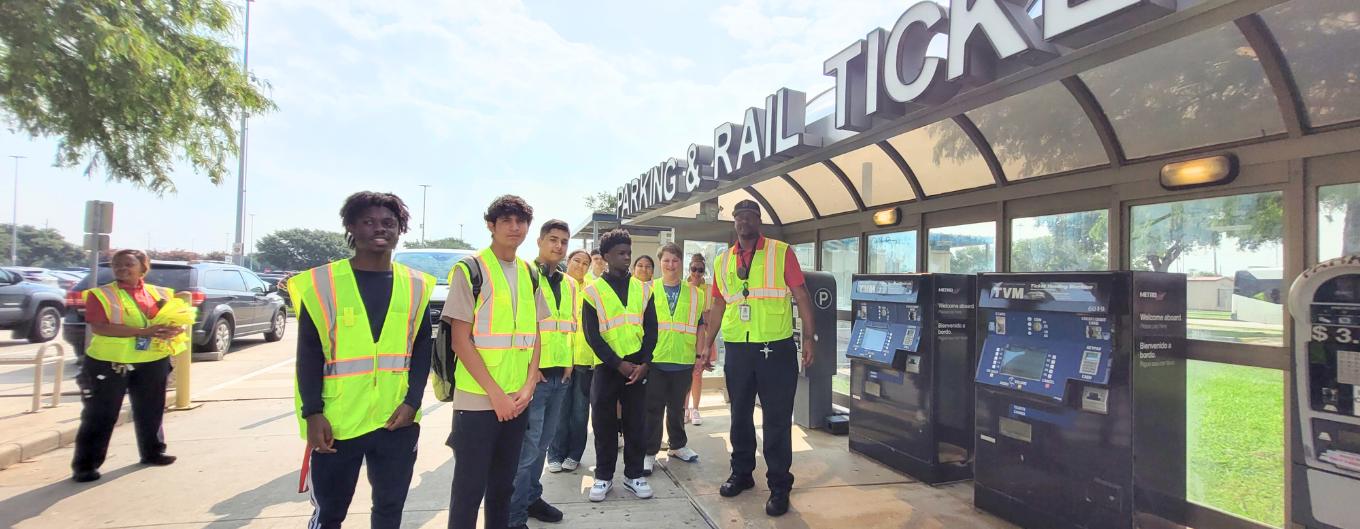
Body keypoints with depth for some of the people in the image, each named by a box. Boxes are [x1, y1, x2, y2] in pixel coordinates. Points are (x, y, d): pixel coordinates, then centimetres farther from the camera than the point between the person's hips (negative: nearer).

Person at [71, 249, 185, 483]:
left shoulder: (160, 293, 6)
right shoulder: (100, 295, -5)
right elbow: (99, 327, -17)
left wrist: (175, 330, -16)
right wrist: (142, 332, -25)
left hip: (153, 363, 4)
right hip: (108, 363, -3)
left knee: (151, 411, 15)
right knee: (100, 416, 1)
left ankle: (152, 452, 31)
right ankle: (85, 465, 12)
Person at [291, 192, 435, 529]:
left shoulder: (415, 286, 4)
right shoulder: (322, 283, -2)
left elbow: (422, 348, 6)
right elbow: (309, 354, -2)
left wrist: (412, 401, -4)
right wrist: (312, 413, -9)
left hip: (397, 420, 2)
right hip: (336, 421, -2)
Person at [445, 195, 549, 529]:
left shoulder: (530, 274, 10)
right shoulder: (469, 270, -7)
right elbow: (460, 340, -11)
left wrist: (528, 386, -1)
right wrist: (495, 393, -14)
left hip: (518, 400, 5)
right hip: (478, 399, -5)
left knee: (503, 484, 16)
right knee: (469, 487, 4)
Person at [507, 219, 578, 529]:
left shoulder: (569, 284, 14)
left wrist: (569, 362, 12)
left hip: (561, 375, 7)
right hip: (533, 374, -6)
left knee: (542, 443, 16)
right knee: (527, 446, -4)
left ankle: (532, 498, 30)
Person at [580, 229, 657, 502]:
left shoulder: (643, 290, 7)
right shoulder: (593, 291, -1)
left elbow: (651, 329, 6)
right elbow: (592, 335, -6)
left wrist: (644, 363, -7)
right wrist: (618, 364, -12)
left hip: (637, 367, 2)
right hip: (606, 367, -2)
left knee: (636, 423, 7)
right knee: (604, 424, 6)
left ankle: (634, 474, 21)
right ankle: (603, 476, 20)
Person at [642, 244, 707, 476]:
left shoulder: (694, 293, 7)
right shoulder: (648, 290, 3)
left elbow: (700, 325, 10)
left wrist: (699, 354, 5)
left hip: (683, 360, 2)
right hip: (653, 360, -2)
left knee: (678, 406, 15)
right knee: (652, 408, 4)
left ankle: (677, 446, 32)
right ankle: (649, 452, 15)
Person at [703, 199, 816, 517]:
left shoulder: (781, 252, -2)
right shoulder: (723, 261, 9)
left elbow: (801, 295, -4)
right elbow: (718, 306, 15)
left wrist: (809, 337, -10)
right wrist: (707, 344, 13)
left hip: (776, 348, -4)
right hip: (737, 349, 4)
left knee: (777, 419, 2)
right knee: (740, 414, 16)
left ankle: (779, 485, 15)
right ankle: (741, 473, 33)